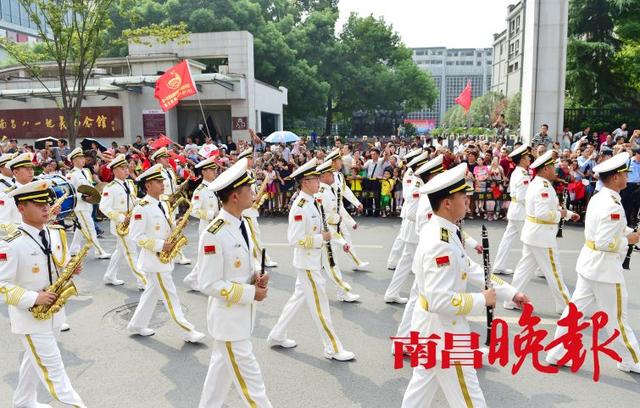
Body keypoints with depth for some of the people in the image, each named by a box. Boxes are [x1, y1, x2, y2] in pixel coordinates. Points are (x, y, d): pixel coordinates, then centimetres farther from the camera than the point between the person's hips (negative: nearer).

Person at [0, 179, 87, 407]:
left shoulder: (56, 233, 1)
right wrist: (34, 298, -29)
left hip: (53, 311, 7)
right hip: (30, 317, -7)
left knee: (35, 361, 24)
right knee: (52, 367, -1)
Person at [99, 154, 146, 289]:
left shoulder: (130, 183, 8)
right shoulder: (110, 188, -16)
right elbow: (104, 207, -21)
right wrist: (122, 218, -25)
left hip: (131, 223, 8)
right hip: (120, 225, -8)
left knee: (121, 251, 19)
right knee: (131, 253, -4)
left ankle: (110, 277, 34)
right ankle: (142, 282, 0)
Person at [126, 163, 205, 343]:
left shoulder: (163, 204, 8)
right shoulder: (141, 208, -18)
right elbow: (136, 236, -19)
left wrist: (177, 225, -3)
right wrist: (159, 245, -24)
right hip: (154, 259, -9)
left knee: (153, 291, 18)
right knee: (170, 296, -3)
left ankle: (137, 325, 33)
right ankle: (188, 331, 2)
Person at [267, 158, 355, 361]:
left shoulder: (310, 202, 7)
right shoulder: (300, 207, -23)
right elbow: (295, 240, -25)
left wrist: (323, 235, 6)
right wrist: (321, 238, -20)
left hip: (312, 261, 10)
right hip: (307, 263, -10)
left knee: (299, 297, 20)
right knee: (319, 306, 1)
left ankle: (277, 336, 34)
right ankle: (333, 348, 15)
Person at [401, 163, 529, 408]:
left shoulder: (443, 231, 2)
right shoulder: (440, 244, -30)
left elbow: (470, 268, 10)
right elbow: (439, 301, -31)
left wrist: (511, 292, 8)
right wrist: (482, 300, -19)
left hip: (431, 325, 9)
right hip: (442, 330, -9)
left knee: (422, 385, 24)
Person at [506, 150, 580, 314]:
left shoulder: (536, 183, 10)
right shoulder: (543, 187, -22)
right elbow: (543, 213, -30)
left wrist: (569, 214, 14)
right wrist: (560, 214, -14)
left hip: (532, 234, 10)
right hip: (542, 236, -10)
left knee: (525, 268, 14)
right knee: (553, 272, 4)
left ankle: (511, 300, 20)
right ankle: (565, 305, 19)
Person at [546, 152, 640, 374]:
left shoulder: (597, 198, 6)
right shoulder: (613, 206, -23)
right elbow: (605, 242, -25)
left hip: (589, 263, 9)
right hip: (605, 266, -9)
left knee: (576, 308, 13)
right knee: (617, 317, 10)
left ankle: (557, 354, 20)